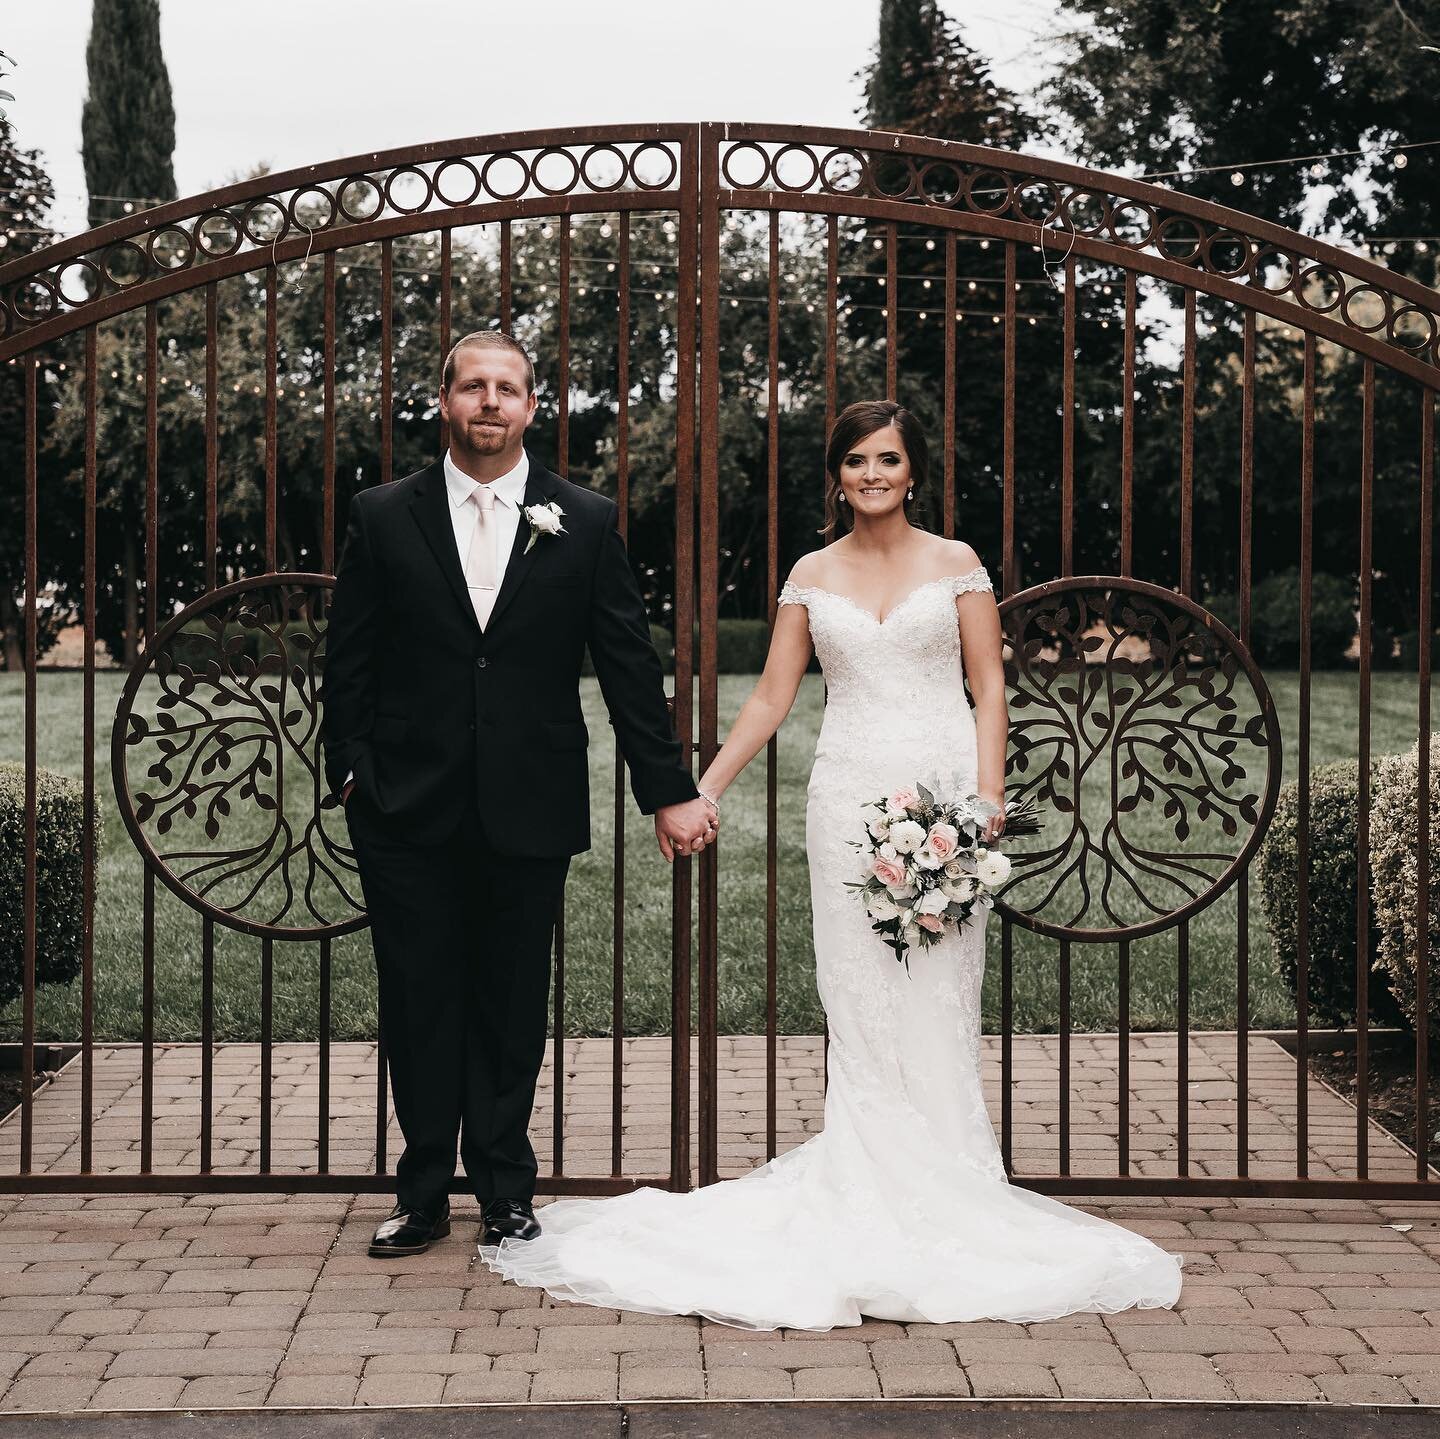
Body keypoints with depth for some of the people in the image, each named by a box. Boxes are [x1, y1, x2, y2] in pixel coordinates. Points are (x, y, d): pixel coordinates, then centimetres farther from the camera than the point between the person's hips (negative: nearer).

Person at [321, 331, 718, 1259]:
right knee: (420, 1007, 7)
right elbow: (349, 661, 6)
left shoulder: (587, 523, 3)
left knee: (513, 1009, 9)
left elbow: (630, 666, 3)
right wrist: (351, 768, -3)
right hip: (410, 812, 0)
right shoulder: (383, 518, 4)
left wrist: (669, 790, 1)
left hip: (529, 809, 0)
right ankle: (424, 1192, 21)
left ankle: (506, 1191, 23)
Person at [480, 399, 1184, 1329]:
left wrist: (988, 795, -9)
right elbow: (771, 700, 11)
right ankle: (871, 1191, 4)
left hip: (942, 788, -2)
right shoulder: (812, 577, 11)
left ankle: (943, 1189, 5)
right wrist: (702, 789, 3)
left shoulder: (956, 564, 7)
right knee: (858, 998, -1)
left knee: (938, 998, -3)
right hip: (850, 792, 2)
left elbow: (989, 689, 4)